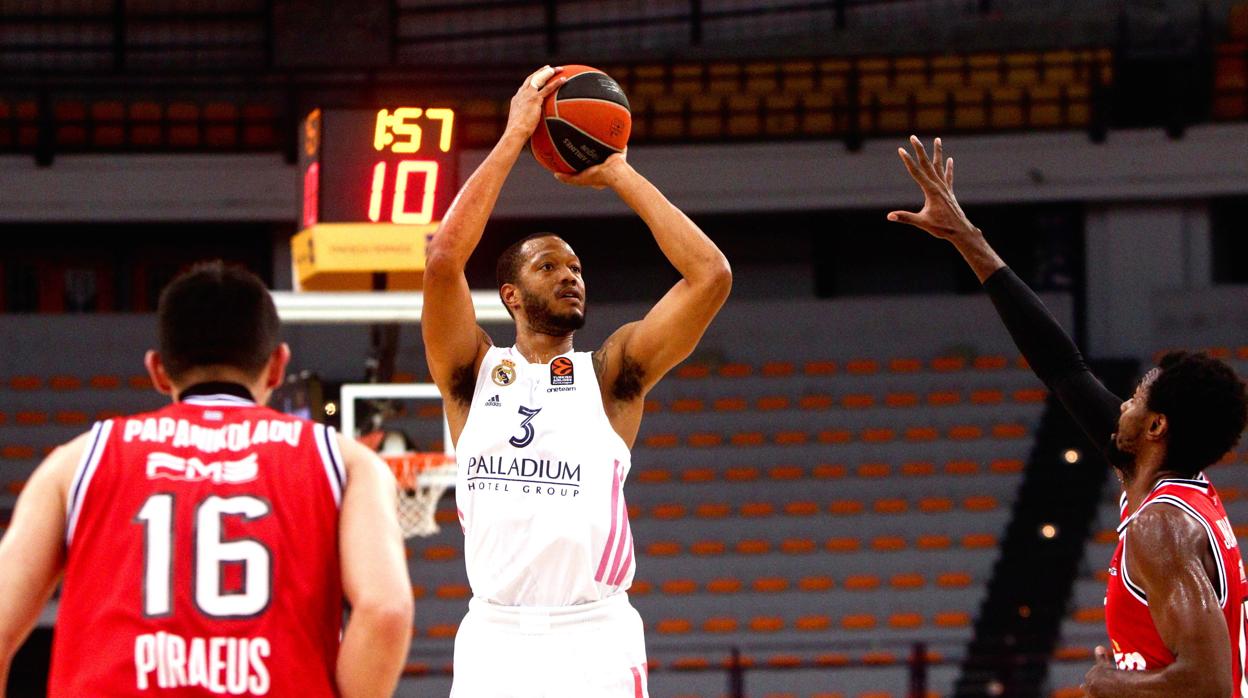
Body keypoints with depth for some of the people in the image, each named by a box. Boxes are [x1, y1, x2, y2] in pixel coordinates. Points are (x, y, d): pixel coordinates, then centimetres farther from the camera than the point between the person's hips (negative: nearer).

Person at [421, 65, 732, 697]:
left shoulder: (612, 372, 11)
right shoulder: (474, 373, 10)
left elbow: (711, 275, 0)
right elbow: (444, 256, -5)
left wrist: (617, 175, 6)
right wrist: (515, 137, 0)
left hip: (597, 640, 0)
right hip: (495, 638, 0)